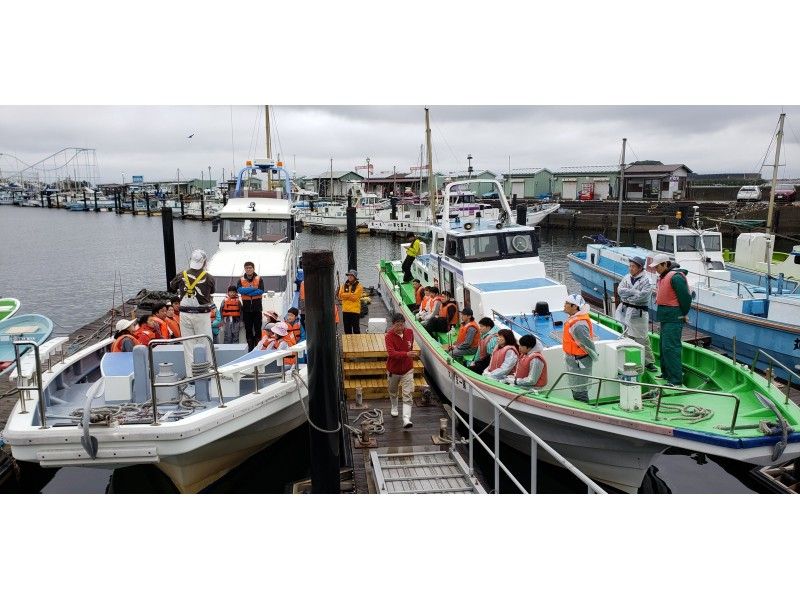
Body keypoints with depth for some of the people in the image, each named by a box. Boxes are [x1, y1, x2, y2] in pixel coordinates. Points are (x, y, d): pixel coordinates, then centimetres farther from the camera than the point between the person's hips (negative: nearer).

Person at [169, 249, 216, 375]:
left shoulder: (181, 276, -1)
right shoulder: (209, 278, -8)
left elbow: (172, 286, 16)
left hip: (185, 314, 2)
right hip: (202, 315, -2)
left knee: (188, 344, 8)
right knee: (205, 343, 6)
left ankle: (190, 374, 10)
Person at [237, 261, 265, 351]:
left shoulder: (259, 279, 2)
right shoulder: (241, 280, 6)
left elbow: (261, 291, -12)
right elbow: (240, 290, -13)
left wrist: (247, 291, -13)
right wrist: (254, 288, -16)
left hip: (257, 307, -1)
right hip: (246, 308, 1)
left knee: (258, 328, 1)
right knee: (248, 329, 5)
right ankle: (250, 346, 13)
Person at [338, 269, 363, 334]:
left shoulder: (358, 286, -4)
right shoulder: (344, 285, 10)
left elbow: (355, 297, -14)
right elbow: (340, 295, -2)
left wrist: (346, 295, -9)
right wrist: (351, 295, -10)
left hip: (355, 310, -5)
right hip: (345, 310, 5)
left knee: (356, 329, -1)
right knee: (347, 329, 12)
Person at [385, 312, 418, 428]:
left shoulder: (409, 332, -8)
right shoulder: (389, 336, -22)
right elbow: (391, 353, -37)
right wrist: (406, 354, -50)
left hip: (407, 369, 1)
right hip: (393, 370, -1)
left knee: (407, 395, -9)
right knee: (393, 392, 22)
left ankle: (406, 419, -12)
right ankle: (394, 408, 50)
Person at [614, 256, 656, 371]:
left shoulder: (646, 281, -9)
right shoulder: (627, 278, 9)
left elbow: (642, 296, -20)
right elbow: (620, 290, -5)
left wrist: (627, 297, -9)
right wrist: (634, 291, -15)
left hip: (639, 313, -5)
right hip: (626, 311, 5)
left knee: (642, 339, -5)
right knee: (628, 337, 12)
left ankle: (649, 362, 4)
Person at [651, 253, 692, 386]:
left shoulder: (676, 277, -17)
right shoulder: (663, 277, 15)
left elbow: (685, 297, -18)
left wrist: (683, 314, -7)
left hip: (673, 319, -11)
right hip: (665, 317, 11)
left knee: (670, 347, -12)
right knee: (663, 346, 17)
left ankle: (676, 380, -10)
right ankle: (666, 374, 30)